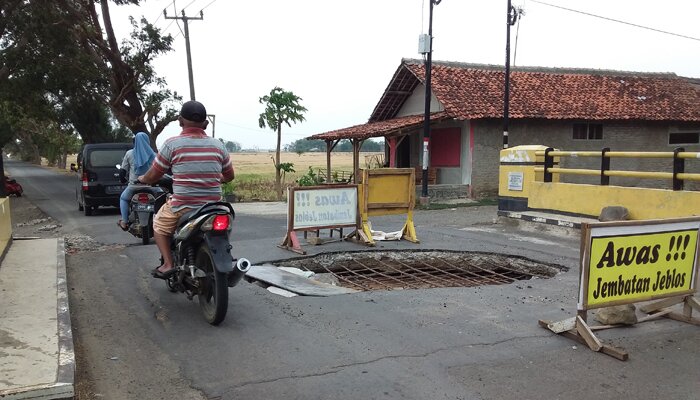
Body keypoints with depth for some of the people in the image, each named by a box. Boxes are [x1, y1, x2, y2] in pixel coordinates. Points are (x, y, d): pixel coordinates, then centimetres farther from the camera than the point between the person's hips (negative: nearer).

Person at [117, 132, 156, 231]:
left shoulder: (129, 154, 0)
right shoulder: (152, 154, 1)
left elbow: (124, 170, 4)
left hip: (134, 185, 0)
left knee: (123, 198, 26)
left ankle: (124, 222, 18)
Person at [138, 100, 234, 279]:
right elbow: (229, 176, 15)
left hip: (183, 206, -3)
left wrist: (142, 179, 25)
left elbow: (153, 176, 2)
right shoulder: (218, 145, 4)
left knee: (159, 224, 24)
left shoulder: (172, 144, -6)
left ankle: (168, 264, 11)